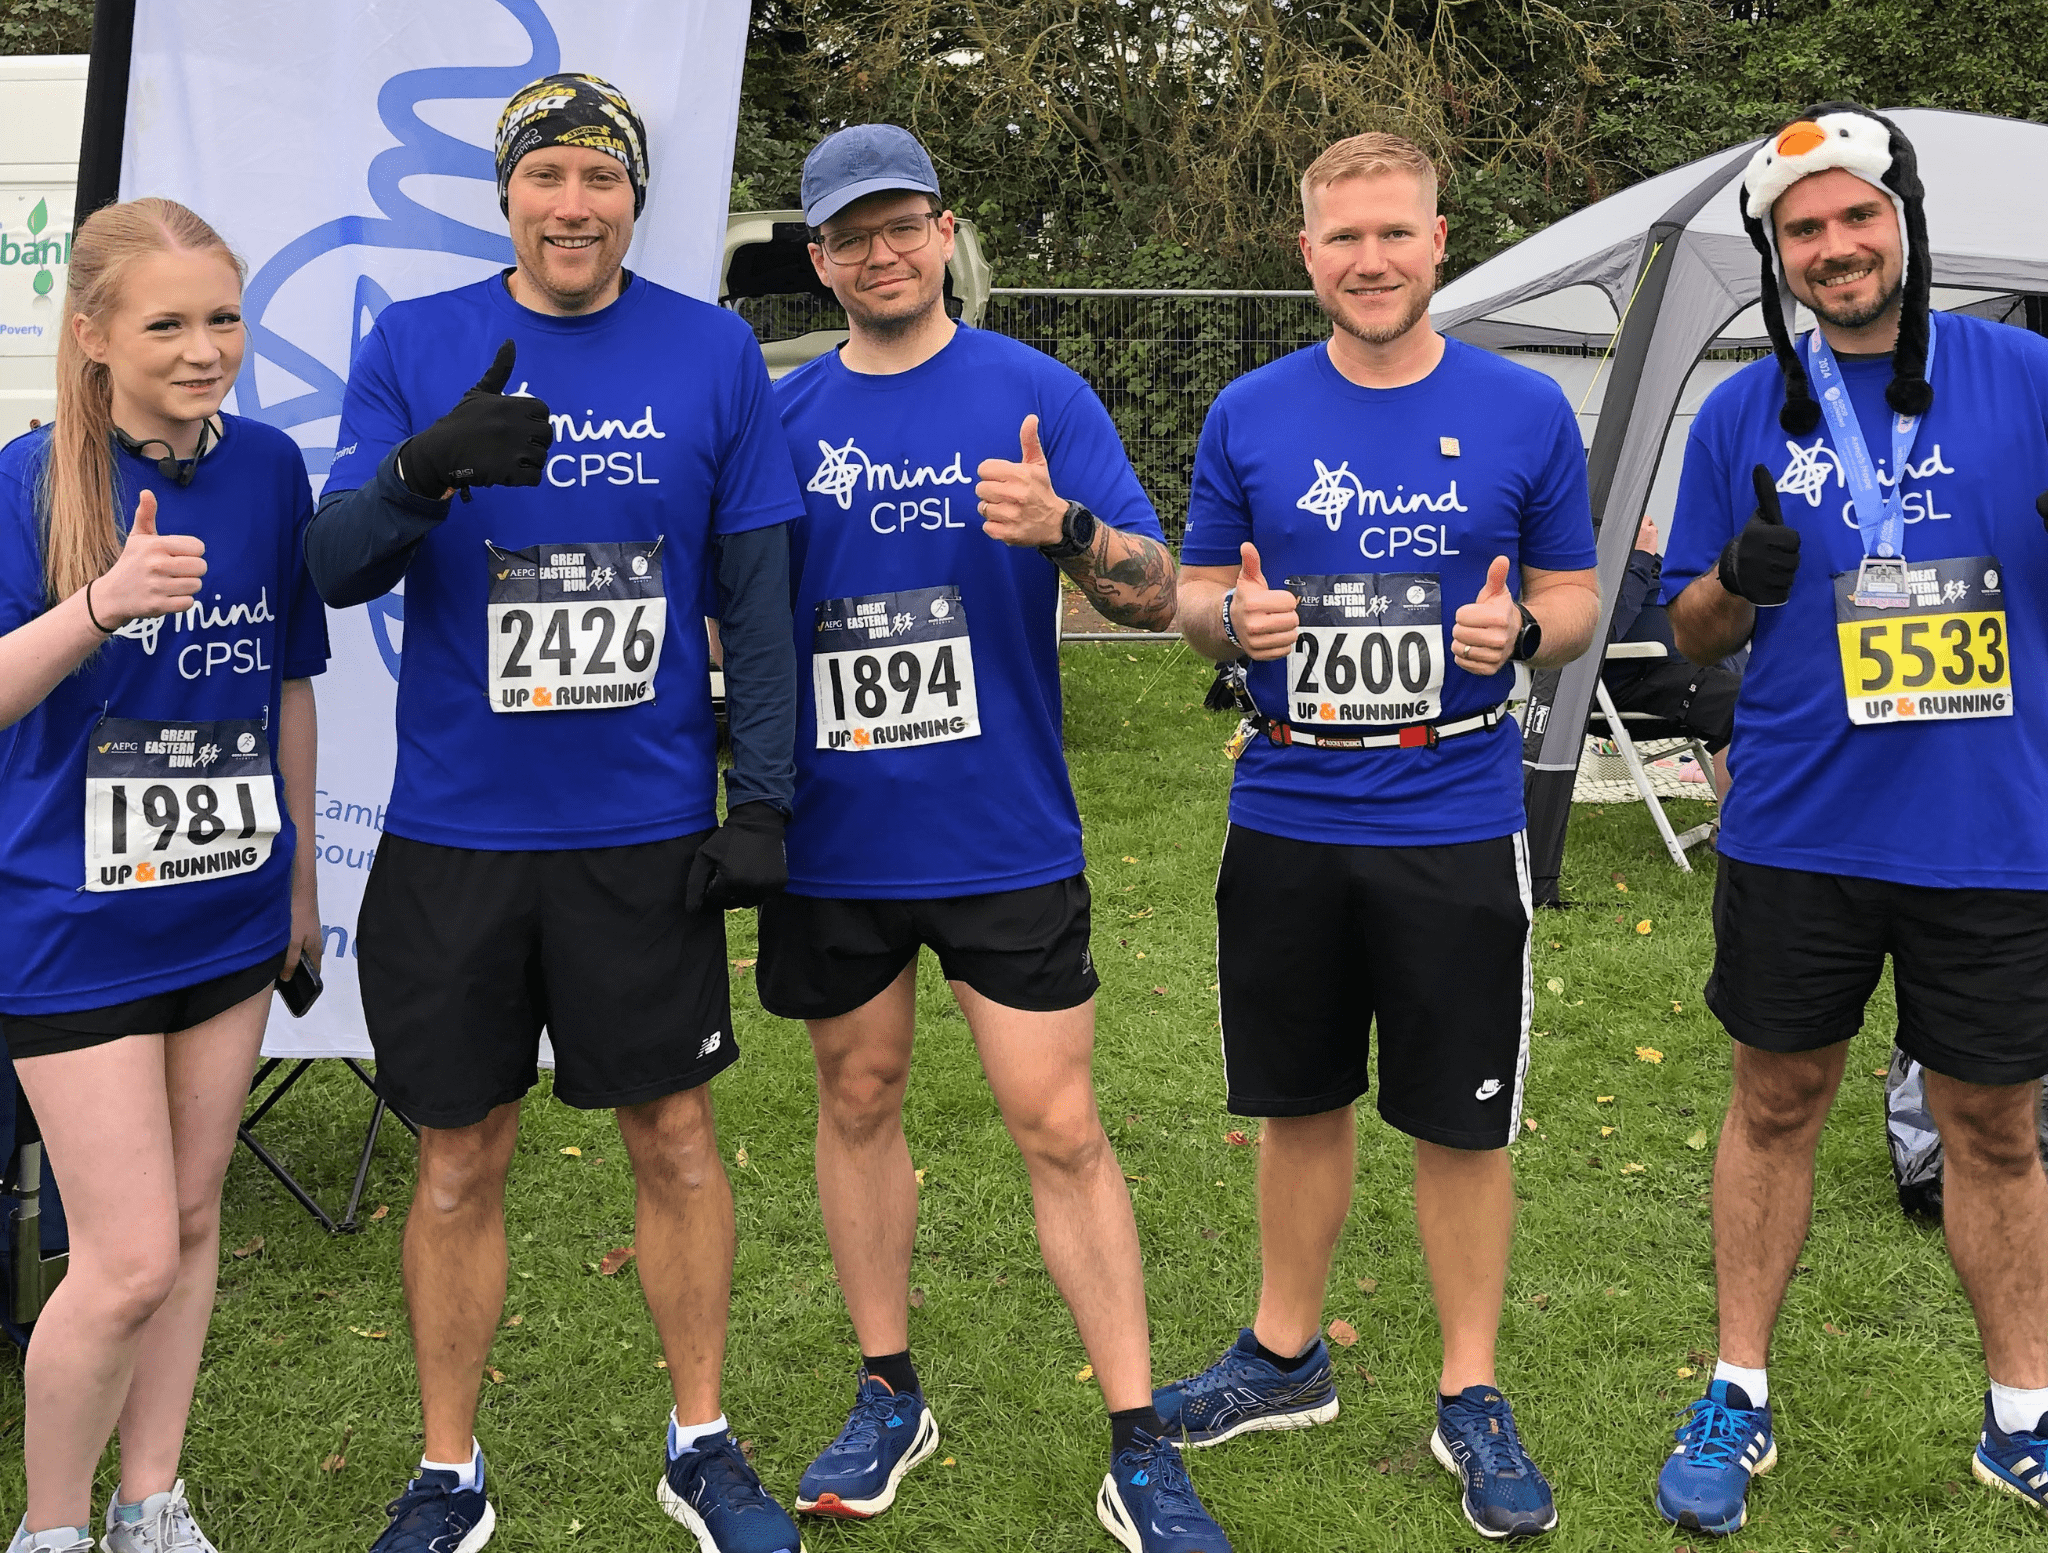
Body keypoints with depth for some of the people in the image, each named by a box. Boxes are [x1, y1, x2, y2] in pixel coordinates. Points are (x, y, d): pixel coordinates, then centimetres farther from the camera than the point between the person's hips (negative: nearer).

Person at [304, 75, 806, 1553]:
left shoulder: (714, 354, 1)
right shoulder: (412, 347, 1)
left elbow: (758, 595, 2)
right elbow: (334, 568, -8)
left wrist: (762, 797, -4)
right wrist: (423, 469, -28)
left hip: (646, 829, 0)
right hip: (453, 834, 0)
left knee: (675, 1138, 9)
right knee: (461, 1159, 10)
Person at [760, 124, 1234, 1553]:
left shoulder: (1039, 393, -3)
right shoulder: (782, 416, 5)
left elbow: (1156, 595, -8)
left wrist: (1064, 526, -28)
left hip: (1005, 839, -3)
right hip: (832, 842, 3)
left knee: (1061, 1128, -1)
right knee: (858, 1099, 14)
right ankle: (889, 1397, 32)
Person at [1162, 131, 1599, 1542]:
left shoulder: (1524, 411, -1)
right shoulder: (1251, 415, 3)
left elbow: (1577, 598, 5)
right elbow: (1191, 591, 9)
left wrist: (1522, 630, -17)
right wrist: (1233, 615, -14)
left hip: (1456, 828, -1)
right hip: (1285, 823, 2)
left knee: (1462, 1121, 5)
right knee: (1301, 1101, 14)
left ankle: (1473, 1397, 22)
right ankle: (1286, 1355, 33)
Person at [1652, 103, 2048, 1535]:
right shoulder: (1743, 414, 3)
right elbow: (1694, 633, 8)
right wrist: (1736, 582, -14)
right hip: (1799, 836, 1)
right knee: (1777, 1104, 12)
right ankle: (1740, 1400, 26)